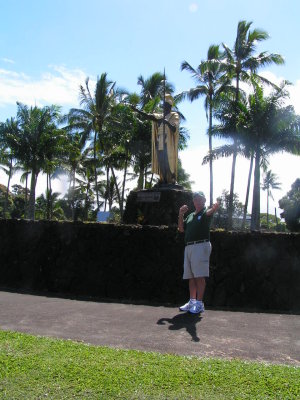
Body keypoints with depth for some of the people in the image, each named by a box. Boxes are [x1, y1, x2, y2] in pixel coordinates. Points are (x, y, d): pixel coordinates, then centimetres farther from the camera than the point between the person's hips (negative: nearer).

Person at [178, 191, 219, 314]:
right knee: (191, 276, 7)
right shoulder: (190, 215, 24)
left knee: (199, 276, -9)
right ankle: (192, 301, 13)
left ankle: (199, 303, -5)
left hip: (201, 245, -7)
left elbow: (209, 212, -22)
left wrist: (214, 208, -47)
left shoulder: (206, 212, 3)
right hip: (188, 247, 7)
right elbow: (181, 229, 18)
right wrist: (181, 215, 5)